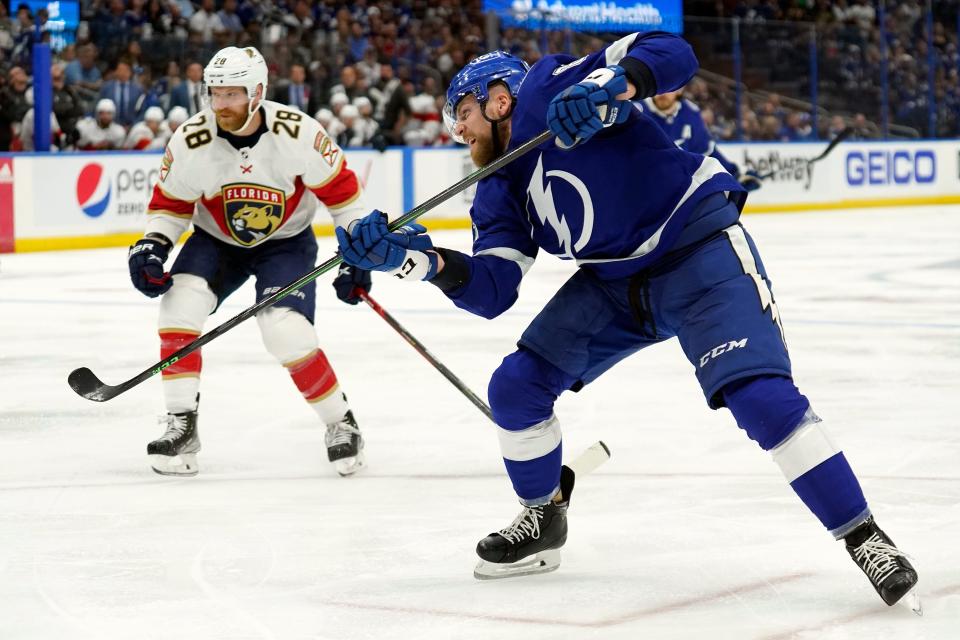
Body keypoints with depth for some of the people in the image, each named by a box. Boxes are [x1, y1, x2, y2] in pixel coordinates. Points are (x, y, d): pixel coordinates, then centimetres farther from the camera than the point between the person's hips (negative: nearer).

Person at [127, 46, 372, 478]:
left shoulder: (298, 133, -26)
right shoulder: (190, 141, -20)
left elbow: (341, 191, -13)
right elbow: (170, 204, -4)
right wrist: (151, 247, -21)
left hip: (286, 242, -3)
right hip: (216, 240, 3)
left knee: (286, 332, -21)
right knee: (180, 302, -21)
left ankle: (341, 423, 2)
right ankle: (181, 426, -12)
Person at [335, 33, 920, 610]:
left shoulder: (549, 88, -11)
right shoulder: (499, 193, 9)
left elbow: (672, 55, -21)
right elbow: (492, 291, -5)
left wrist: (610, 85, -39)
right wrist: (417, 258, -18)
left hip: (698, 247, -8)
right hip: (614, 282, 8)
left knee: (761, 396, -23)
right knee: (515, 387, 2)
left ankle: (862, 534, -14)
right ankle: (543, 520, 23)